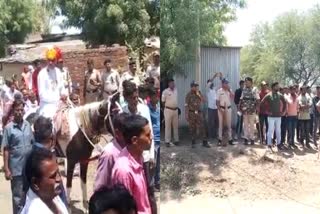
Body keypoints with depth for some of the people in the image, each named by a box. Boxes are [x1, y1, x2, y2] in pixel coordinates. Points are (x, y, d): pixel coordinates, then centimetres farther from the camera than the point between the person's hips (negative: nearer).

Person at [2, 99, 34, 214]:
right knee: (18, 197, 8)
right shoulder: (8, 128, -9)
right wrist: (6, 169, -10)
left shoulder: (27, 125, 2)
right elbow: (6, 150, -8)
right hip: (16, 168, -4)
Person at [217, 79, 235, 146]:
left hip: (228, 108, 3)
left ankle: (230, 139, 10)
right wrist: (220, 109, -11)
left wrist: (229, 90, -11)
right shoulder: (219, 91, -2)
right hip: (221, 108, -3)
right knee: (221, 124, 2)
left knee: (229, 124, 5)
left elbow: (233, 97, -9)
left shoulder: (230, 90, 7)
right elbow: (217, 101, -3)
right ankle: (220, 139, 7)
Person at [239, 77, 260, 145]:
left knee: (252, 125, 3)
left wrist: (257, 107, -15)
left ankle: (252, 138, 11)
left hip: (252, 111, -4)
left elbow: (258, 100, -7)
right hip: (245, 110, 4)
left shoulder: (254, 90, -5)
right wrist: (240, 106, 5)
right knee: (245, 124, 6)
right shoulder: (244, 90, 9)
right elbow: (241, 99, 13)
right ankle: (246, 138, 12)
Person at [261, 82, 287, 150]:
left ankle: (279, 143, 20)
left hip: (278, 116, 3)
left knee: (278, 130, 9)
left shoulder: (280, 95, 5)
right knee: (270, 130, -2)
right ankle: (269, 144, 5)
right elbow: (262, 103, -6)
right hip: (271, 116, -3)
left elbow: (285, 103, 16)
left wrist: (283, 111, 10)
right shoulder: (268, 95, -5)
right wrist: (267, 111, -5)